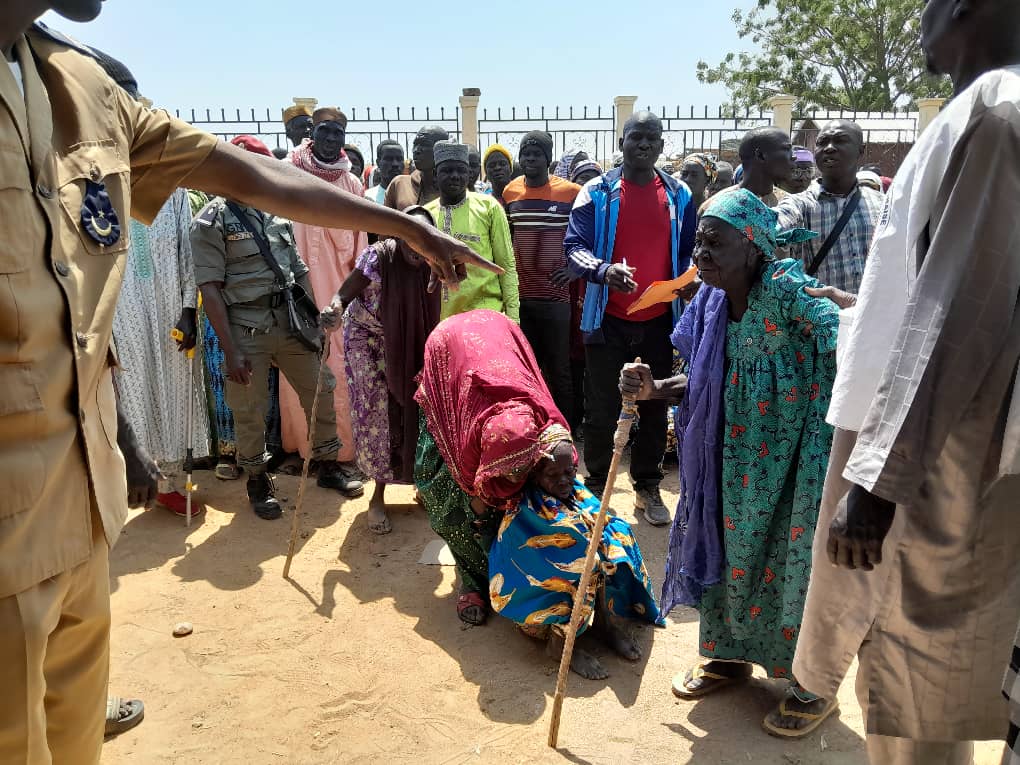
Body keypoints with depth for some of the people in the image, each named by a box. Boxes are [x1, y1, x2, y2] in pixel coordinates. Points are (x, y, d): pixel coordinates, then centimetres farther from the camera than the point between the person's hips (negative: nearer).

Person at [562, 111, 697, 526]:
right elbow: (574, 247, -10)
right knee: (601, 410, 4)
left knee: (654, 407, 12)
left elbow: (688, 253, 14)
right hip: (608, 318, -3)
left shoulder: (679, 195, 7)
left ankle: (648, 487, 27)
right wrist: (603, 270, -31)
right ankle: (596, 487, 19)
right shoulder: (597, 193, -3)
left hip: (659, 319, 3)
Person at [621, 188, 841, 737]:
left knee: (796, 560, 5)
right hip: (736, 453, 7)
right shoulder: (713, 301, 0)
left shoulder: (787, 290, -22)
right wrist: (654, 390, -8)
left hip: (795, 454, -7)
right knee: (728, 547, 16)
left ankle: (813, 686, 28)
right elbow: (709, 382, 7)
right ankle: (730, 655, 40)